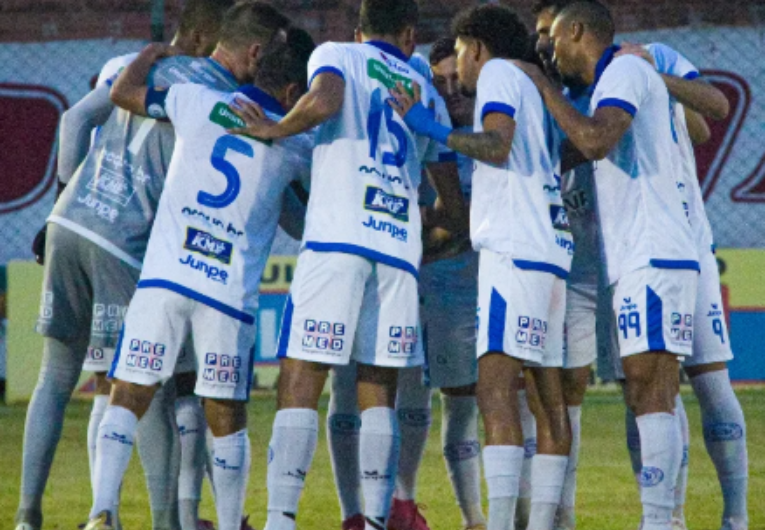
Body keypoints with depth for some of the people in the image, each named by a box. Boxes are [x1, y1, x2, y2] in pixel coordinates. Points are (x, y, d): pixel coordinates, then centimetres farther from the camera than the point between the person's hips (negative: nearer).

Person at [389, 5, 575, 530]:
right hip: (552, 251, 10)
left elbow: (496, 146, -15)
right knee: (548, 395, 8)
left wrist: (431, 127, -11)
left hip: (515, 250, -10)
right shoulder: (536, 88, 25)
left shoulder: (499, 73, 0)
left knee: (496, 387, -17)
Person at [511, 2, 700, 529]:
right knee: (658, 398, 7)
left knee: (650, 393, -15)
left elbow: (595, 141, -20)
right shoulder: (613, 83, 24)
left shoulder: (627, 71, -5)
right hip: (641, 262, 10)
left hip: (651, 257, -10)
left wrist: (542, 85, -8)